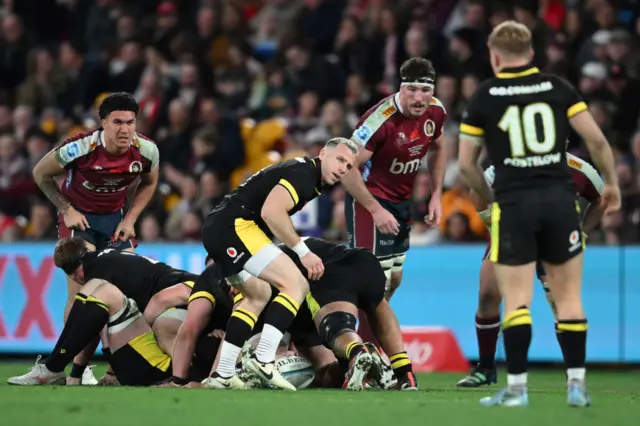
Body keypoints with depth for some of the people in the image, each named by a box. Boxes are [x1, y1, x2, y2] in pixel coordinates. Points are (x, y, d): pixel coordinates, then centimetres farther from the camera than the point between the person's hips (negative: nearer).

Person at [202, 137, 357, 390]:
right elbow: (271, 211, -23)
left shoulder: (311, 182, 21)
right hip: (234, 225, -11)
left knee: (258, 296, 26)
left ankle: (222, 373, 24)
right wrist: (303, 251, -17)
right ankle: (263, 360, -19)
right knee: (296, 284, -14)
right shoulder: (303, 173, -10)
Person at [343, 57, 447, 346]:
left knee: (394, 278, 15)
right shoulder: (381, 119, -29)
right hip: (370, 200, -8)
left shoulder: (436, 112, -8)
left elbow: (437, 149, 14)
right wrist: (375, 210, -26)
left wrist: (436, 195, 5)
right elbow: (347, 168, -25)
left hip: (401, 201, 8)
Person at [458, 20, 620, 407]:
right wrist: (611, 182, 15)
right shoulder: (558, 88, 5)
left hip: (513, 204, -1)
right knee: (569, 297, 8)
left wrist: (490, 197, 21)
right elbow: (597, 140, 1)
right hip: (560, 199, 1)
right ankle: (577, 384, 7)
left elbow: (466, 163, 6)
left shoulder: (485, 96, 3)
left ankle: (516, 387, -3)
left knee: (517, 300, 1)